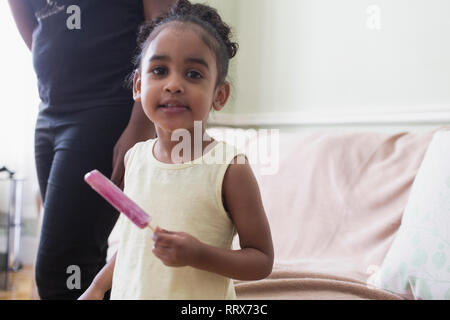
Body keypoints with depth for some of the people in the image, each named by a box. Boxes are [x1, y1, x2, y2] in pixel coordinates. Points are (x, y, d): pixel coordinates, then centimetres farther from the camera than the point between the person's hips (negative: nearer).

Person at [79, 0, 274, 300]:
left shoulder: (230, 168, -16)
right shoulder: (136, 157, -2)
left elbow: (262, 261, -13)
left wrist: (197, 254, -25)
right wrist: (98, 287, 14)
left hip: (200, 298, -4)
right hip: (128, 292, 4)